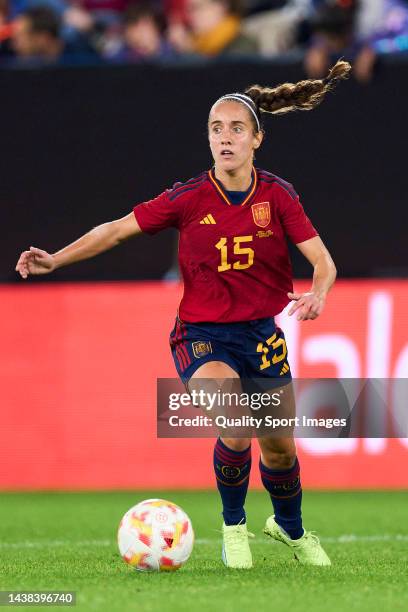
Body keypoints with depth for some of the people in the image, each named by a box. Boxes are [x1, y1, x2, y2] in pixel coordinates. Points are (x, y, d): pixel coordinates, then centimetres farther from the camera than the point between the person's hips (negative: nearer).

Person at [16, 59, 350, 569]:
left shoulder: (277, 196, -6)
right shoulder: (188, 199, -9)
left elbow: (323, 262, -8)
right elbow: (117, 230, -3)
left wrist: (317, 294, -30)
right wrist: (56, 259, -14)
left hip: (261, 335, 2)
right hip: (202, 336, -2)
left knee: (279, 449, 9)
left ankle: (291, 529, 42)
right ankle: (233, 526, -1)